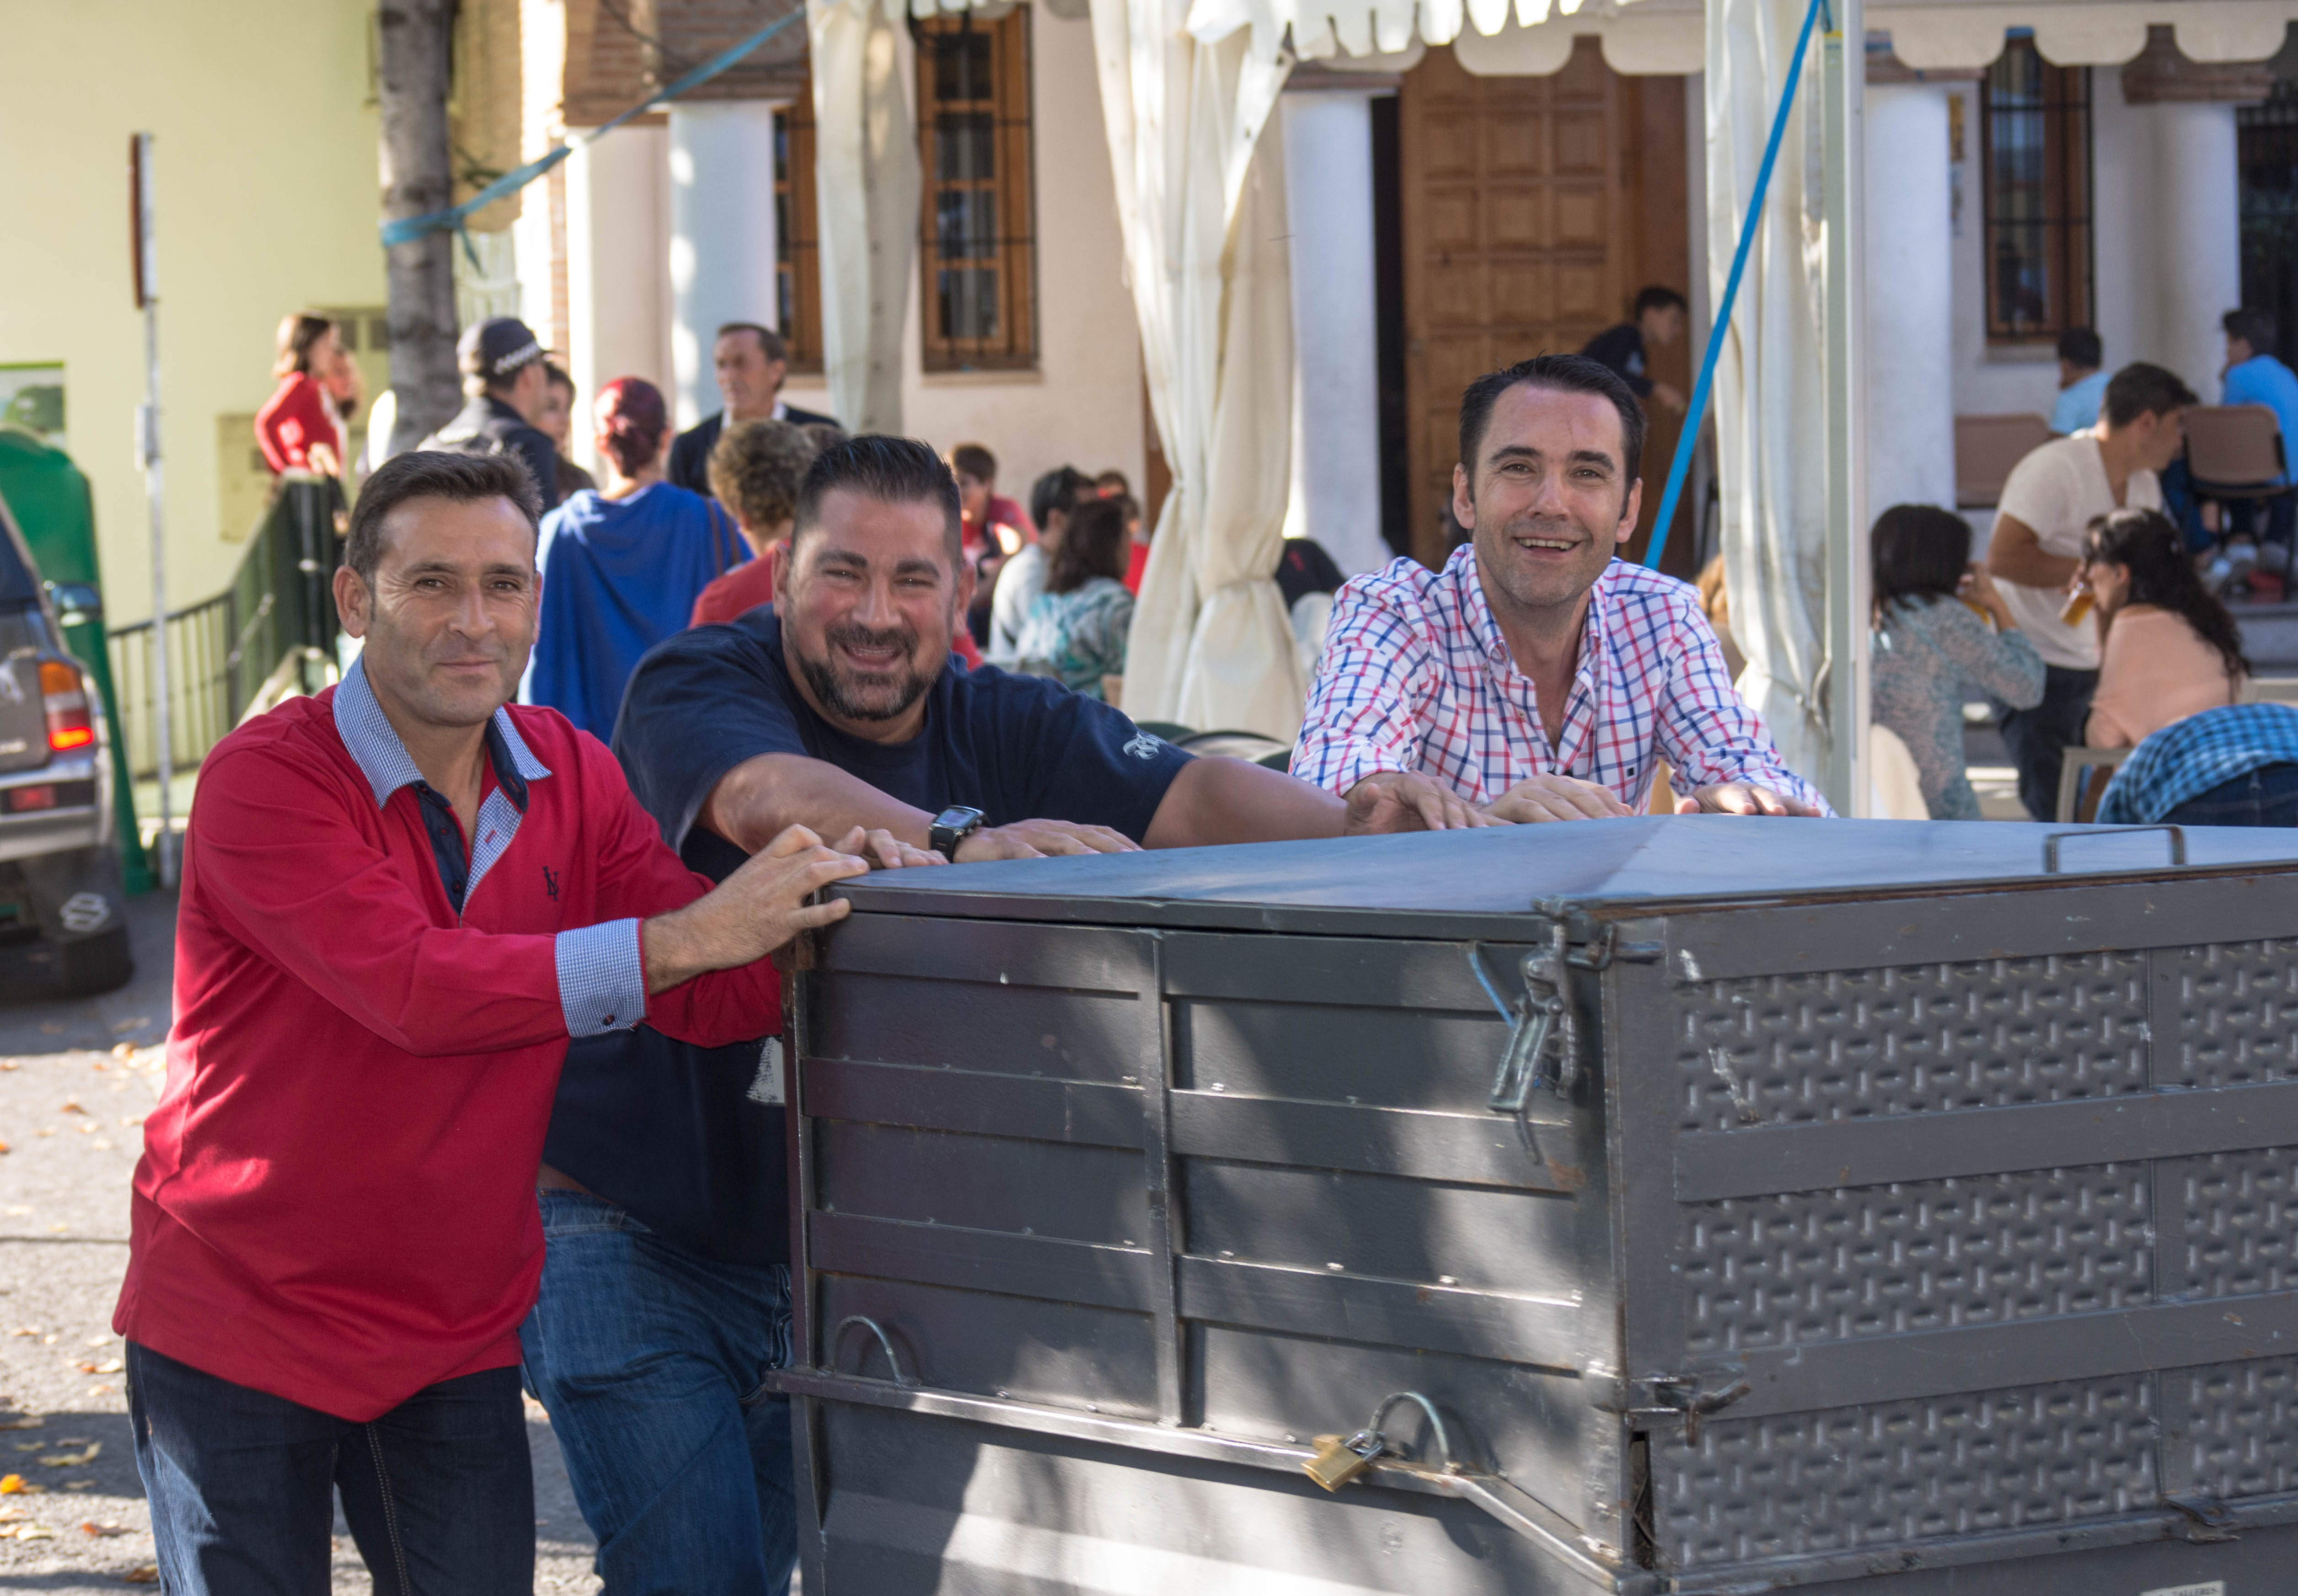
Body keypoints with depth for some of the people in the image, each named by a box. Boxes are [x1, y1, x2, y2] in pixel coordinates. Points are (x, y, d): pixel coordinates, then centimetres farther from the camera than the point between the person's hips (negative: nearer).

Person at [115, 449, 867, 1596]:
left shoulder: (570, 777, 2)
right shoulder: (265, 782, -17)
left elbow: (709, 994, -5)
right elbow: (418, 989, -30)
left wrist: (845, 909, -24)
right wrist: (678, 938, -35)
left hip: (456, 1339, 5)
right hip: (238, 1336, -5)